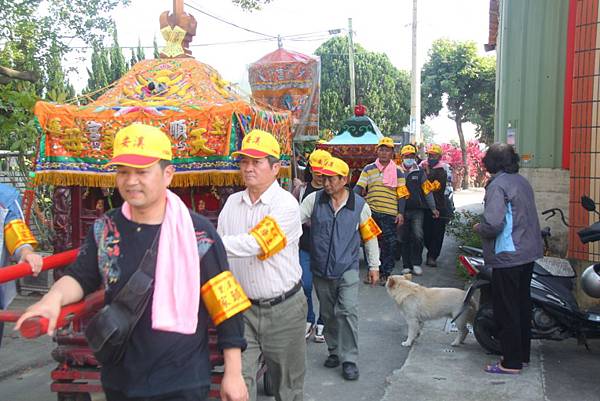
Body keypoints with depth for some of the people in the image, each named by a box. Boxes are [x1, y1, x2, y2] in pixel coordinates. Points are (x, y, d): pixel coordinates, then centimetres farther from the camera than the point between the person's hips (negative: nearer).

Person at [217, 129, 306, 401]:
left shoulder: (286, 204, -14)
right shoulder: (232, 203, 4)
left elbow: (253, 244, -27)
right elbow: (221, 250, 6)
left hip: (283, 309, -3)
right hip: (243, 309, 4)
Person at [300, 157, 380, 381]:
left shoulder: (359, 205, -5)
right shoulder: (314, 199, -3)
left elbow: (370, 236, 4)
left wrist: (374, 266, 7)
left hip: (347, 270, -2)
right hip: (321, 270, 2)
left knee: (348, 312, -10)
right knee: (328, 314, 14)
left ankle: (349, 359, 3)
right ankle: (334, 351, 32)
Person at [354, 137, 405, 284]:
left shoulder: (397, 171, 7)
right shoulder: (368, 169, 7)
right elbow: (359, 188, 0)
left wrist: (400, 213, -2)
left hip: (390, 214, -1)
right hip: (371, 212, 1)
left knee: (388, 245, 2)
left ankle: (385, 273, 15)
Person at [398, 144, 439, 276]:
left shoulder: (420, 173, 7)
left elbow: (427, 191, 7)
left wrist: (433, 208, 4)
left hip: (418, 210, -1)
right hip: (403, 210, 1)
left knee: (418, 236, -13)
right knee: (404, 238, 5)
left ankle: (416, 264, -2)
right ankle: (407, 265, 14)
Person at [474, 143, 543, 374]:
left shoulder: (497, 185, -17)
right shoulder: (522, 181, 10)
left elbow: (493, 224, -27)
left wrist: (479, 228, -7)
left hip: (508, 257, -9)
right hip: (529, 253, 9)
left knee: (506, 310, 0)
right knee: (522, 305, 18)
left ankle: (511, 362, 8)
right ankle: (523, 354, 29)